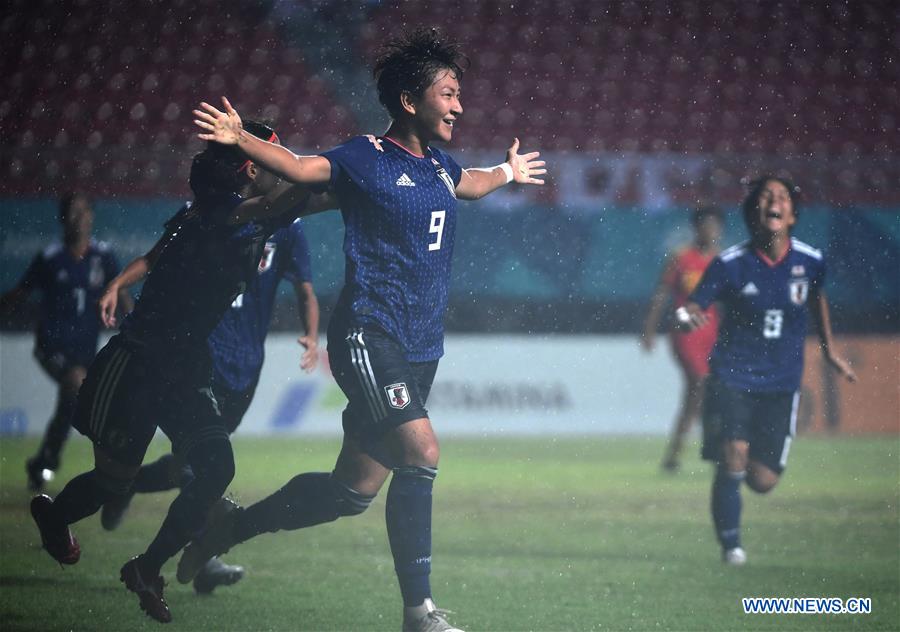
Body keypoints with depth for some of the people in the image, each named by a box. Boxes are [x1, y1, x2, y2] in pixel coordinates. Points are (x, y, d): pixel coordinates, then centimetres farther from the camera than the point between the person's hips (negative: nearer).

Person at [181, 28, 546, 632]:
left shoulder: (440, 165, 16)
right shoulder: (365, 159, -6)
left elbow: (471, 185, 39)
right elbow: (298, 167, -17)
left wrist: (508, 172, 57)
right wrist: (241, 139, -35)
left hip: (420, 346, 8)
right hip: (369, 335, -8)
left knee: (354, 489, 4)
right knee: (422, 451, -23)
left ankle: (231, 527, 23)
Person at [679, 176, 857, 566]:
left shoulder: (810, 261, -3)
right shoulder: (731, 264, -10)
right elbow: (694, 307, -9)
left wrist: (829, 348, 25)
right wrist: (689, 317, -33)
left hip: (781, 384, 2)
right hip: (732, 376, -2)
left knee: (762, 481, -2)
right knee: (733, 458, -20)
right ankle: (730, 544, -1)